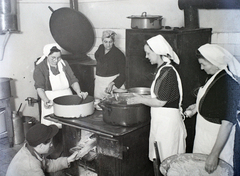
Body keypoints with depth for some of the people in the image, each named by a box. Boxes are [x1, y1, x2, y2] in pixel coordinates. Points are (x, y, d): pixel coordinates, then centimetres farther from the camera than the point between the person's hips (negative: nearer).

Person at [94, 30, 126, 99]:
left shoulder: (118, 54, -14)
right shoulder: (100, 48, 2)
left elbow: (123, 74, -14)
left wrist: (112, 83, -28)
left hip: (113, 81, -5)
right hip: (99, 82, 5)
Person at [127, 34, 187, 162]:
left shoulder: (168, 72, -19)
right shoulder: (161, 69, 10)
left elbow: (160, 101, -19)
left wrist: (141, 100, -7)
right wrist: (140, 97, 10)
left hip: (167, 121, -9)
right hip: (160, 120, 9)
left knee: (167, 160, 2)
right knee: (159, 159, 15)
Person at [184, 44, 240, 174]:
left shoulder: (228, 83, -28)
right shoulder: (215, 76, 1)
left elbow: (227, 123, -31)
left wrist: (214, 154, -32)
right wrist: (197, 106, 9)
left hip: (219, 137, -9)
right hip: (205, 133, 9)